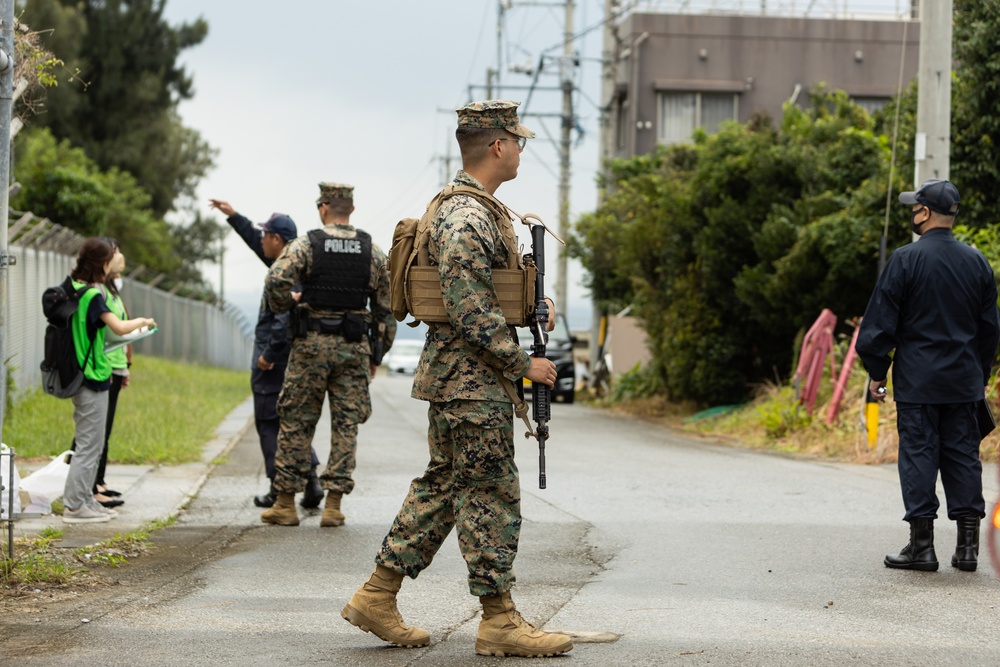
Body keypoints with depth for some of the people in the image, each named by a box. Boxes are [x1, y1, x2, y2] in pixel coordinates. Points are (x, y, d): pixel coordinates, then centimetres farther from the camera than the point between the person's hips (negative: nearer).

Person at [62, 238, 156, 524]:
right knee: (88, 444, -4)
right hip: (92, 379, -10)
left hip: (80, 374, 10)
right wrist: (142, 321, -5)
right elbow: (120, 327, -24)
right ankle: (75, 506, -1)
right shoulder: (92, 296, -18)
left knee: (90, 444, 16)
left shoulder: (74, 289, 9)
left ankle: (84, 500, 21)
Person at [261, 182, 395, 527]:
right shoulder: (372, 251, 6)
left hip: (312, 343, -2)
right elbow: (386, 306, 7)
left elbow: (276, 281, -18)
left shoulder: (306, 244, -3)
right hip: (354, 345, 2)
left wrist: (285, 305, 4)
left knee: (296, 422, 5)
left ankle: (285, 503, 8)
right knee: (346, 424, 5)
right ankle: (333, 505, 3)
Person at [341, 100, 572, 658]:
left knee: (443, 486, 14)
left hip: (457, 377, 11)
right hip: (473, 382, -11)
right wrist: (523, 363, -16)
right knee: (492, 496, -5)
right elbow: (473, 313, -23)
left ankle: (378, 597, 17)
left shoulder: (472, 209, 15)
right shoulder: (467, 220, -19)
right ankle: (500, 621, 1)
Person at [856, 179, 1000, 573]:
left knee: (919, 455, 0)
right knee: (963, 455, 8)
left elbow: (881, 322, -8)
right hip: (964, 381, 4)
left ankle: (921, 545, 0)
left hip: (917, 380, -4)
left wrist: (876, 373, 1)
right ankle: (968, 544, 7)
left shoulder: (905, 260, -9)